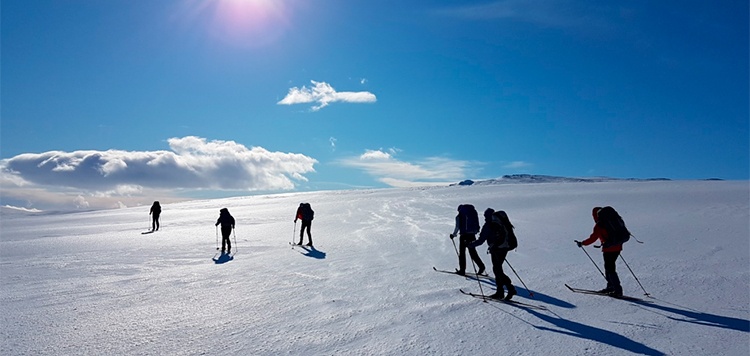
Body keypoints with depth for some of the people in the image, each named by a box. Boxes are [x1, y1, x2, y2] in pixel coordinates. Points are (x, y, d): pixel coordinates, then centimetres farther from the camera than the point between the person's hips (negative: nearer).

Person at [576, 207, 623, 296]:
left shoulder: (598, 226, -14)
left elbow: (592, 238, -15)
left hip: (609, 249, -8)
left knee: (610, 269, 0)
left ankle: (618, 290, -1)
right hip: (617, 247, 9)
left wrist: (582, 243, -3)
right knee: (609, 267, 20)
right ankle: (611, 286, 28)